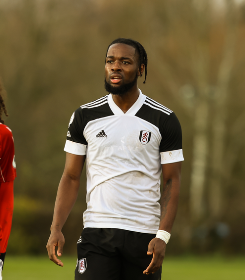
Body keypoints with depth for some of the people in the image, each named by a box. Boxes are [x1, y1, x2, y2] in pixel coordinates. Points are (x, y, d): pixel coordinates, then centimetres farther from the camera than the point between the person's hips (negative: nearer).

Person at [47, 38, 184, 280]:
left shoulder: (164, 120, 3)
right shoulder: (85, 117, 6)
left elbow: (172, 182, 2)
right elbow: (71, 177, 8)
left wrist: (163, 235, -10)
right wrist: (56, 229, -4)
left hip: (144, 234, 0)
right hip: (97, 231, 0)